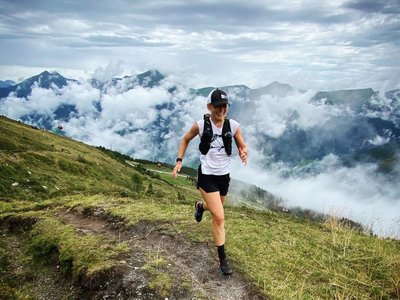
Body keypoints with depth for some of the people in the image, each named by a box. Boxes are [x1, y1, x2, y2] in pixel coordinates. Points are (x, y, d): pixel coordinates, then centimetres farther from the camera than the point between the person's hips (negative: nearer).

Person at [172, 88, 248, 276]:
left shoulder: (233, 126, -10)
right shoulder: (200, 125, -15)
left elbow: (242, 146, 2)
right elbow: (185, 140, 3)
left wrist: (243, 153, -21)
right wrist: (179, 161, -4)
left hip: (224, 175, 4)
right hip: (207, 176, -4)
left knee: (216, 209, 27)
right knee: (219, 217, -10)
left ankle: (200, 207, 63)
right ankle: (222, 259, 7)